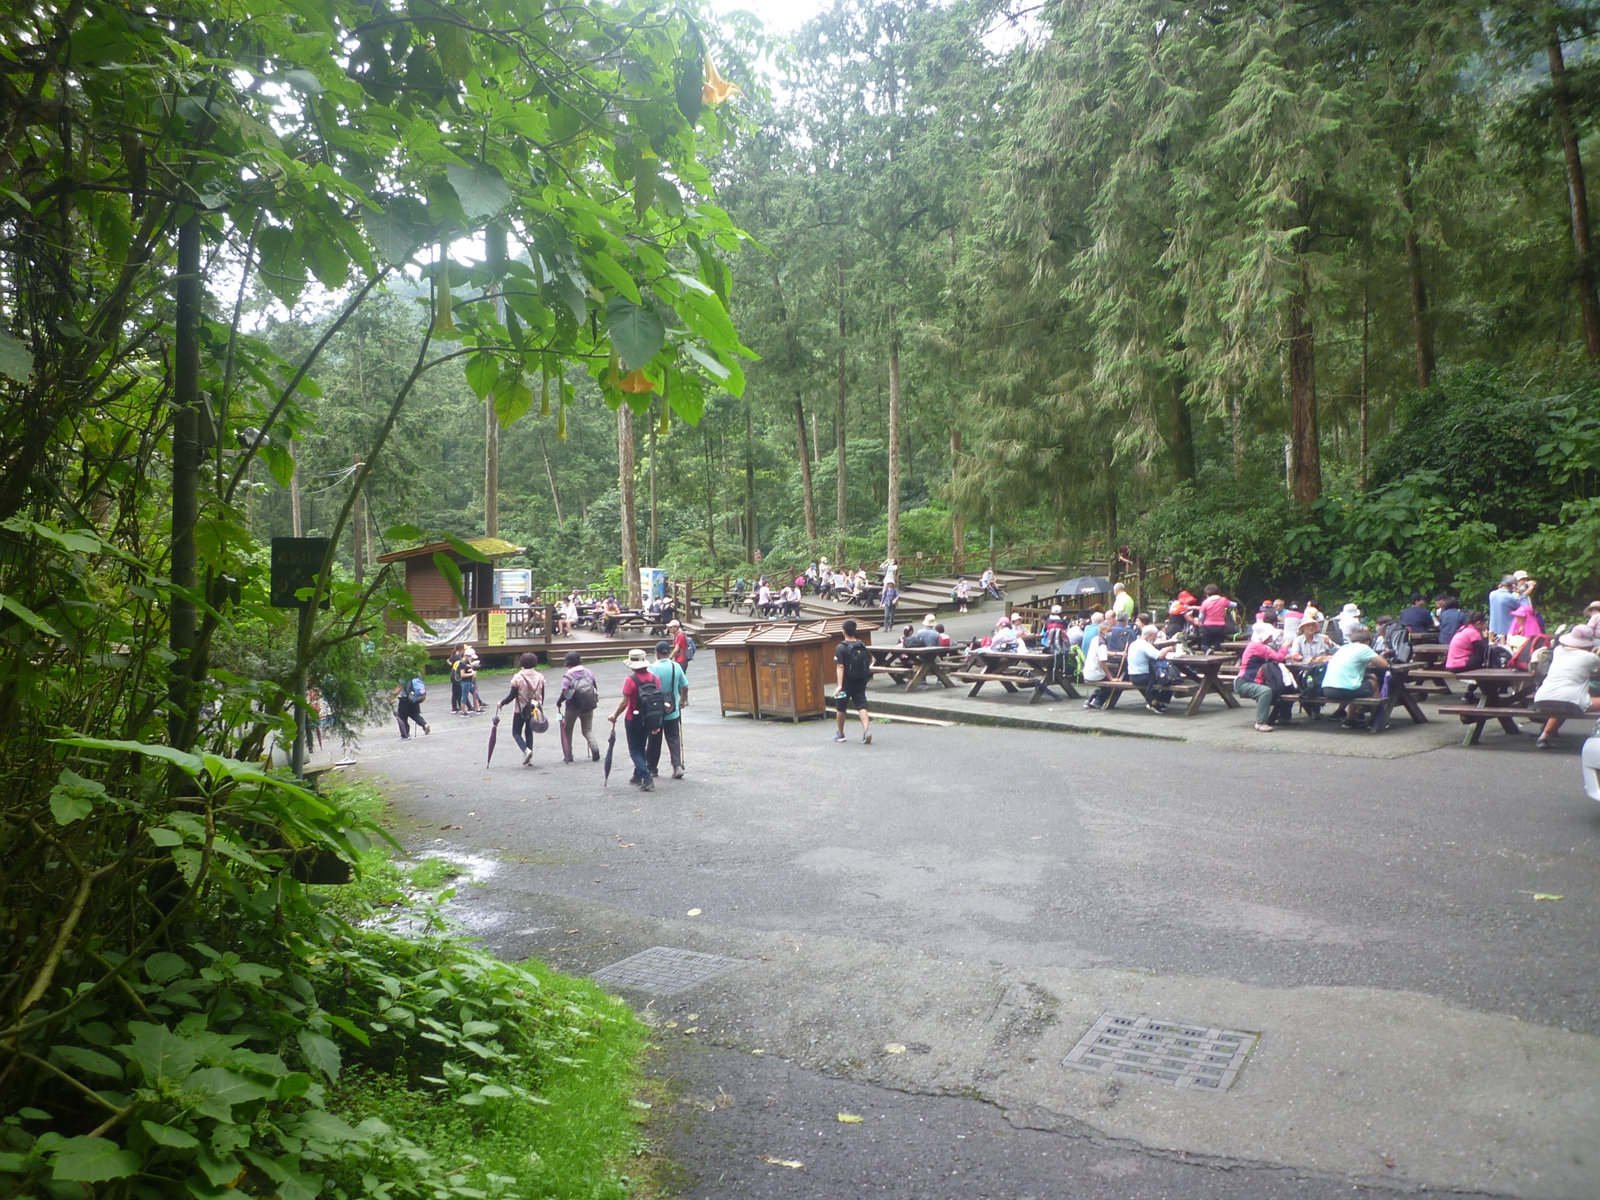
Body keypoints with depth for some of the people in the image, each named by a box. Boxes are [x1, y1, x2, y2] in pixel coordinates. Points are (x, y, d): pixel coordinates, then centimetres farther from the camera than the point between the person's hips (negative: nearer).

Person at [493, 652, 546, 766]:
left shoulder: (518, 677, -16)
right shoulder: (540, 677, -2)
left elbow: (512, 695, -14)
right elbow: (542, 695, 7)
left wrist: (502, 703, 1)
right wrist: (540, 708, 22)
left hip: (520, 709, -4)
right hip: (534, 709, 4)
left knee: (516, 732, 8)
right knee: (529, 731, 17)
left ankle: (526, 750, -18)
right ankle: (529, 757, 13)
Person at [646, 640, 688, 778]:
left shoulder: (652, 668, -14)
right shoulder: (676, 667, -4)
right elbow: (685, 687, 4)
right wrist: (683, 700, 22)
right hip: (672, 710, 2)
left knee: (654, 740, 11)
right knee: (673, 738, 9)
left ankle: (652, 767, 21)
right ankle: (677, 765, -6)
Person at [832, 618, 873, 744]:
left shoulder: (841, 648, -14)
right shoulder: (862, 646, 3)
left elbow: (840, 667, -21)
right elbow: (869, 661, 10)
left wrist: (839, 685, -25)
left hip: (847, 682, -4)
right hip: (860, 682, 4)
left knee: (840, 708, 14)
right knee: (861, 706, 0)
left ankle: (840, 733, 26)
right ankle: (867, 729, -22)